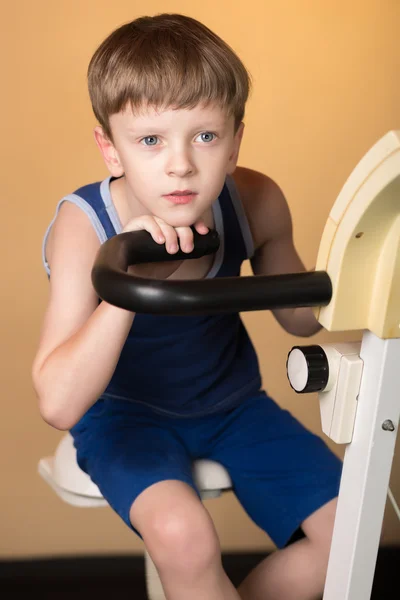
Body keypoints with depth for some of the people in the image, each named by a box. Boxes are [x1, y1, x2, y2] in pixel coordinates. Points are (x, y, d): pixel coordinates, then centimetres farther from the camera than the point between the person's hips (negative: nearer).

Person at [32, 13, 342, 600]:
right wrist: (128, 276, -44)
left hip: (231, 402, 5)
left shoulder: (256, 202, -16)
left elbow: (300, 316, 3)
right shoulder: (84, 225, -26)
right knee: (183, 536, -32)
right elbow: (59, 405, -34)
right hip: (124, 412, -4)